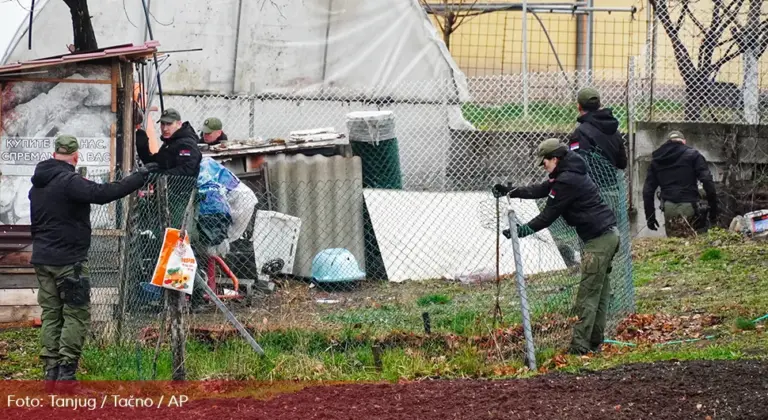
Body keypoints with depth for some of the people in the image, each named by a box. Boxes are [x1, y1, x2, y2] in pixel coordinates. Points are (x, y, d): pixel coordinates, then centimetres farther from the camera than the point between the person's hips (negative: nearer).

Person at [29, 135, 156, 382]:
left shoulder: (38, 184, 12)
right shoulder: (68, 181, -17)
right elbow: (103, 193, -29)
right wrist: (139, 177, -23)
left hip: (42, 259, 8)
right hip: (68, 260, -8)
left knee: (51, 314, 11)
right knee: (77, 315, -3)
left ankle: (51, 370, 9)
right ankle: (66, 372, -8)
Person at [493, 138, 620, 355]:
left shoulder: (566, 181, -16)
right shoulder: (570, 174, 17)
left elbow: (548, 215, -12)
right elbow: (540, 190, 25)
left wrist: (522, 230, -5)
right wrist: (510, 191, 23)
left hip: (599, 239, -11)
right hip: (609, 234, 11)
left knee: (588, 295, -11)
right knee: (600, 292, 13)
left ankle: (580, 345, -13)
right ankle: (594, 342, 17)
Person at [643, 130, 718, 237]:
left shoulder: (656, 160, 16)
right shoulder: (692, 155, 6)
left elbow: (648, 190, 14)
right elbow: (707, 181, -4)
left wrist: (650, 216, 19)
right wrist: (713, 210, -1)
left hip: (668, 208, 3)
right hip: (689, 207, -3)